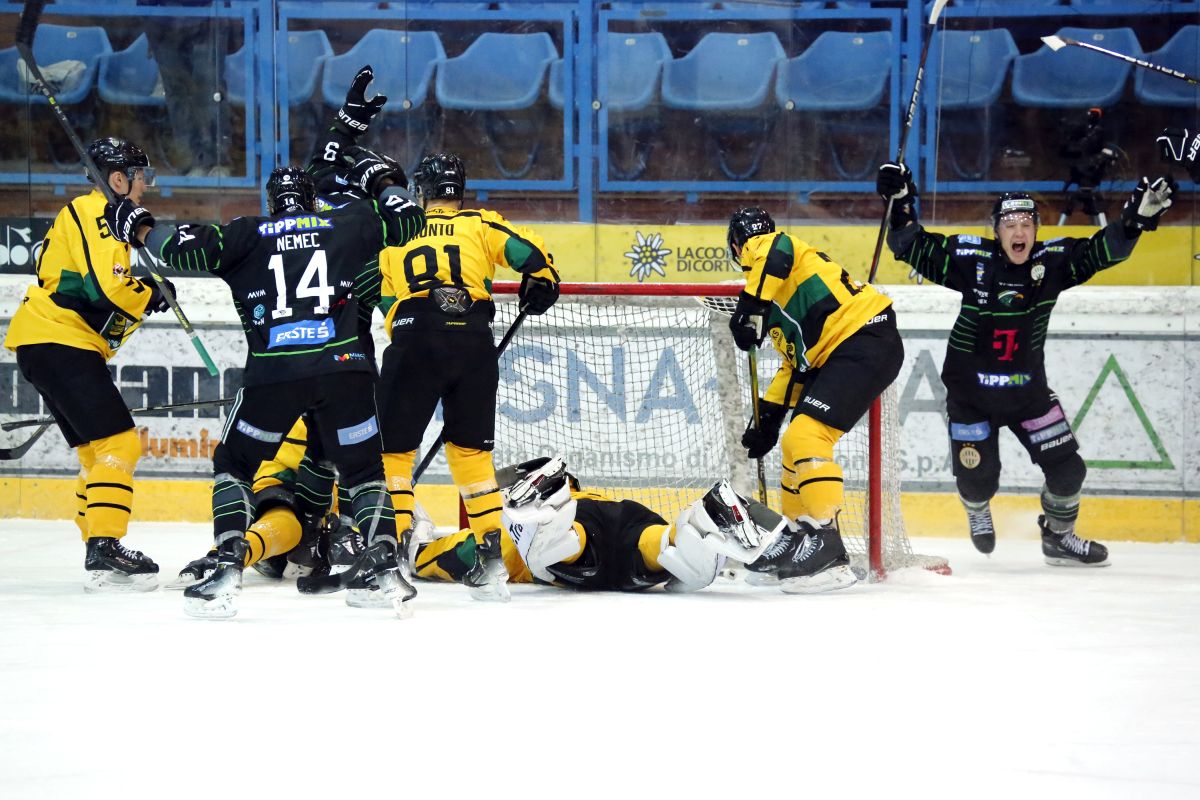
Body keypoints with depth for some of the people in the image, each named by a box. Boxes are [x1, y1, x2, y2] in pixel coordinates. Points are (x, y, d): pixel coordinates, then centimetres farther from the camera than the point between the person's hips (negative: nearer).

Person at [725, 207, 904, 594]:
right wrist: (768, 416, 25)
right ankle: (797, 536, 29)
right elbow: (796, 362, 28)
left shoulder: (762, 247, 2)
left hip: (866, 341, -11)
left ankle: (827, 550, -24)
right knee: (796, 442, 17)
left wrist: (750, 308, -24)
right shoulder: (778, 293, 29)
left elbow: (775, 252, -26)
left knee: (806, 436, -19)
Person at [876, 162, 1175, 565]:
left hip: (1027, 391, 2)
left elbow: (1101, 250, -12)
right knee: (978, 477, 1)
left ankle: (1058, 536, 28)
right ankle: (978, 512, 39)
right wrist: (900, 206, -26)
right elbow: (914, 247, -12)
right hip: (970, 391, -2)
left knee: (1067, 467, 2)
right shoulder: (971, 258, -15)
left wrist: (1137, 218, -26)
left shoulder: (1052, 261, -9)